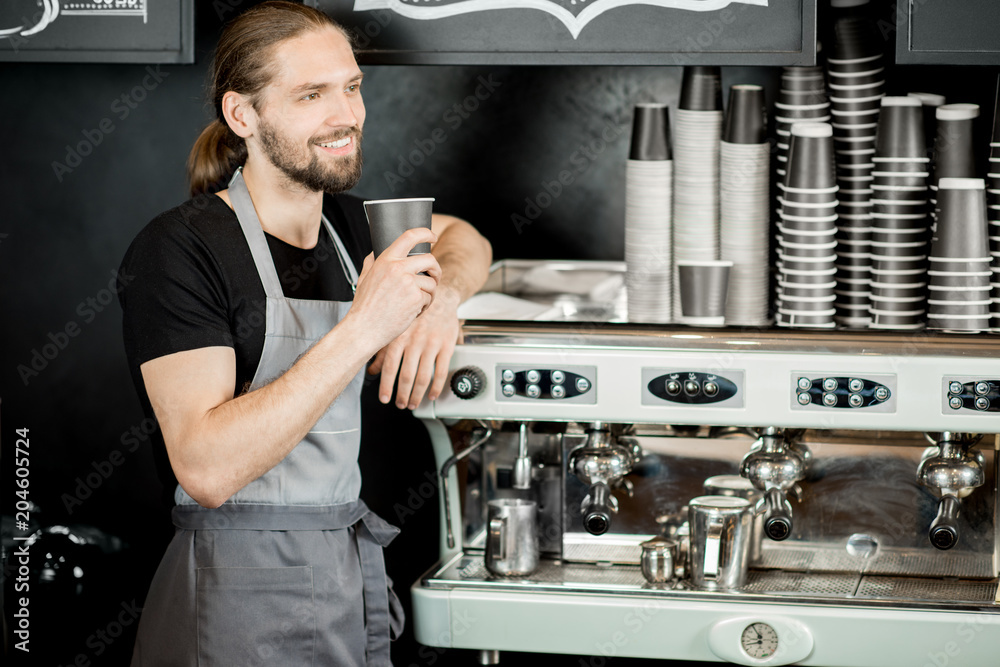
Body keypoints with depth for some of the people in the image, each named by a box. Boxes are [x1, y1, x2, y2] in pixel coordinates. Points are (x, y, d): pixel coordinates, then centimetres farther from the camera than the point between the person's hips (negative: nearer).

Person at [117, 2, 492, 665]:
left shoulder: (344, 224, 7)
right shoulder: (179, 249, -16)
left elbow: (461, 238, 25)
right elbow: (207, 468, -26)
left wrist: (439, 296, 1)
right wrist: (362, 329, -28)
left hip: (354, 572, 7)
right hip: (245, 606, -7)